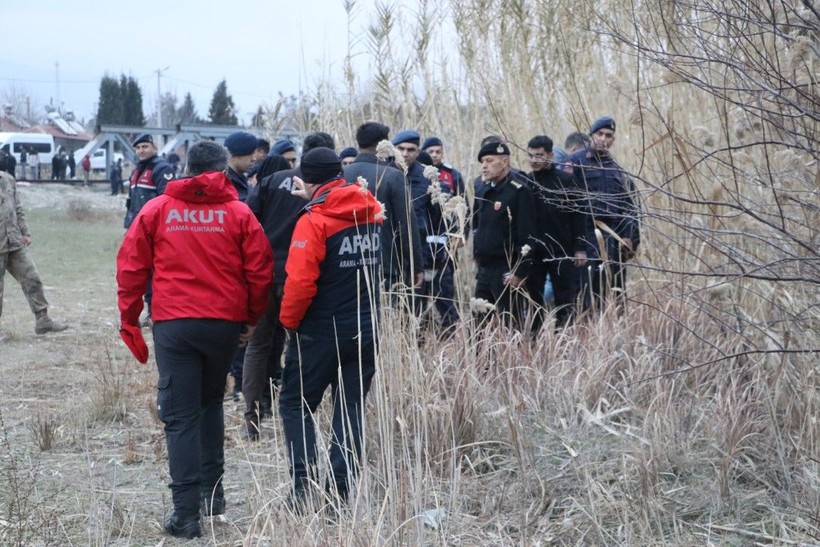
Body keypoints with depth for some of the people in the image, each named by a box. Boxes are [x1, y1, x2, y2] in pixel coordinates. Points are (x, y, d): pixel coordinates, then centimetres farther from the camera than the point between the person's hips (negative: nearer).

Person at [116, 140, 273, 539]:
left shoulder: (156, 210, 3)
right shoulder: (238, 212, 2)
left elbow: (131, 267, 2)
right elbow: (260, 271, 0)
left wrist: (129, 320, 10)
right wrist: (252, 318, 14)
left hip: (173, 323, -1)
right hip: (225, 322, 1)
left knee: (180, 416, 0)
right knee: (211, 402, 23)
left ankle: (186, 512, -7)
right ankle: (212, 490, 23)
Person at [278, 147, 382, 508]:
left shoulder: (314, 220, -16)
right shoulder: (372, 211, 3)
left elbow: (300, 282, -21)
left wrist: (289, 319, -5)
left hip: (321, 332, -5)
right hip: (366, 330, 5)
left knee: (295, 405, 8)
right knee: (351, 409, 10)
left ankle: (304, 485, -3)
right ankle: (340, 489, 7)